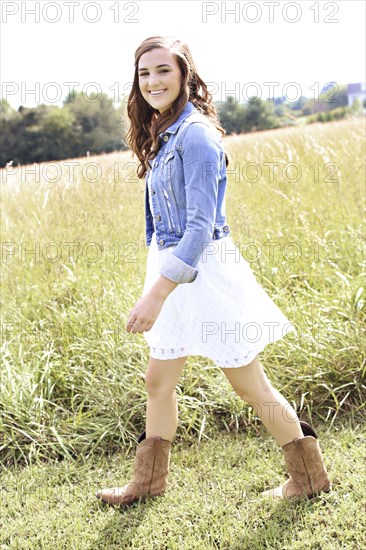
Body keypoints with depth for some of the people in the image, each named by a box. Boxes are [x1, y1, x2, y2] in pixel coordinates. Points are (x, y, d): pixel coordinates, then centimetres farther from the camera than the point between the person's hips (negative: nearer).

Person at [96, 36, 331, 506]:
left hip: (203, 269, -8)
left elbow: (201, 227, -23)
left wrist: (157, 292, -27)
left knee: (249, 384, 4)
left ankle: (309, 476, 23)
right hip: (171, 267, 9)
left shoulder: (195, 133, -17)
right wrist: (157, 287, 20)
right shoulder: (161, 134, 10)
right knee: (158, 380, 16)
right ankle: (148, 481, 33)